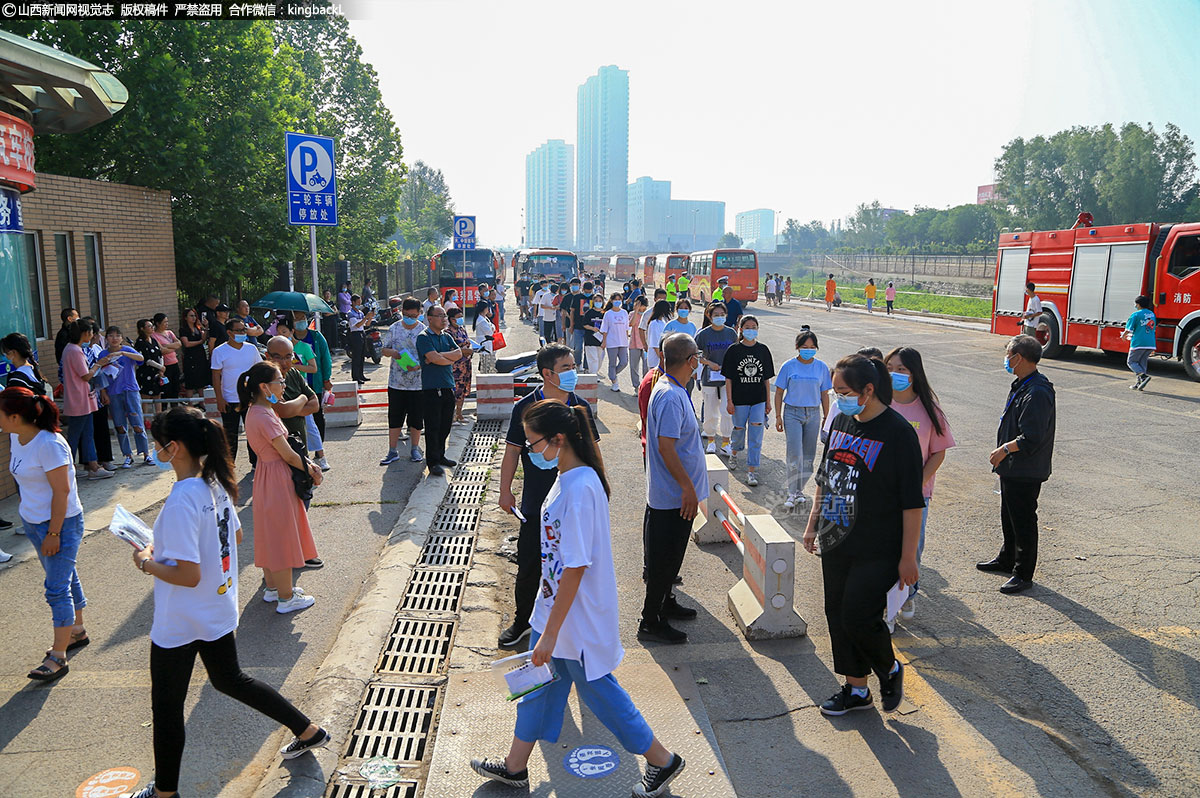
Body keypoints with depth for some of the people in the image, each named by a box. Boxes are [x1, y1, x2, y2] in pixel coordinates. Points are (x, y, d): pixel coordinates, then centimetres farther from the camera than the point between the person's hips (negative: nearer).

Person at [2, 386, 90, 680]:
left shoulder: (49, 445, -25)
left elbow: (62, 492, -23)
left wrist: (53, 533, -19)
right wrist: (26, 516, 16)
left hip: (60, 523, -9)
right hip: (32, 521, 9)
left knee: (57, 588, -2)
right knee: (64, 578, 21)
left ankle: (58, 658, 8)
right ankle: (77, 631, 37)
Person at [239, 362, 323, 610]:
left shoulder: (255, 411, 7)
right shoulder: (264, 417, -24)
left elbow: (282, 449, 10)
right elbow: (288, 455, -20)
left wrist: (307, 464, 3)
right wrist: (311, 471, -5)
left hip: (267, 474, 10)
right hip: (277, 478, -10)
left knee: (271, 534, 20)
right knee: (281, 536, 1)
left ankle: (272, 587, 34)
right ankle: (286, 598, 13)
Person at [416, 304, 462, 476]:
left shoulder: (446, 336, 15)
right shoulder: (424, 337, -6)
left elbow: (459, 353, 1)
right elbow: (434, 358, -19)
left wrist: (439, 356, -12)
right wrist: (450, 359, -3)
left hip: (448, 386, 7)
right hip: (431, 388, -7)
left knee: (445, 425, 13)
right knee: (433, 426, -4)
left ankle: (440, 456, 25)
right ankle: (433, 462, 1)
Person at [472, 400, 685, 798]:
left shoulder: (580, 489, -29)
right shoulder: (567, 476, 1)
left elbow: (575, 568, -27)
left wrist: (551, 632, -22)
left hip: (578, 616, -9)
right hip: (555, 603, 9)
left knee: (598, 690, 9)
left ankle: (662, 761, 29)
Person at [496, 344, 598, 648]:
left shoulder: (580, 407, -1)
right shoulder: (526, 407, -8)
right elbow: (512, 451, -2)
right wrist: (505, 491, -2)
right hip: (536, 503, -2)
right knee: (529, 563, 7)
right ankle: (523, 620, 27)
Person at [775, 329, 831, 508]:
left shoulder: (822, 367, 3)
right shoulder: (789, 366, -4)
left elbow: (824, 394, 9)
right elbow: (779, 392, 1)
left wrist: (826, 418, 9)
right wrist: (778, 416, -2)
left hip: (813, 414, 3)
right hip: (792, 413, -3)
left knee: (808, 455, 8)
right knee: (795, 454, -10)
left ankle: (799, 490, 22)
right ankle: (792, 493, -2)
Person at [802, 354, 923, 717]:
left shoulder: (898, 432, -16)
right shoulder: (841, 421, 6)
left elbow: (912, 502, -14)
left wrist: (908, 557, -13)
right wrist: (812, 524, 16)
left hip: (877, 551, -7)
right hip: (835, 543, 7)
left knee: (859, 617, -7)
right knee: (837, 615, 12)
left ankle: (890, 669, 24)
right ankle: (856, 689, 29)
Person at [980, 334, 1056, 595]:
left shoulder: (1037, 393, -26)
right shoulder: (1021, 385, 7)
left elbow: (1032, 439, -28)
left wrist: (1004, 449, -16)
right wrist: (1004, 451, 14)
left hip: (1025, 473, -10)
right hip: (1012, 469, 10)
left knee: (1023, 521, 2)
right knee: (1008, 515, 23)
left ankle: (1023, 574, 15)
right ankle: (1006, 559, 40)